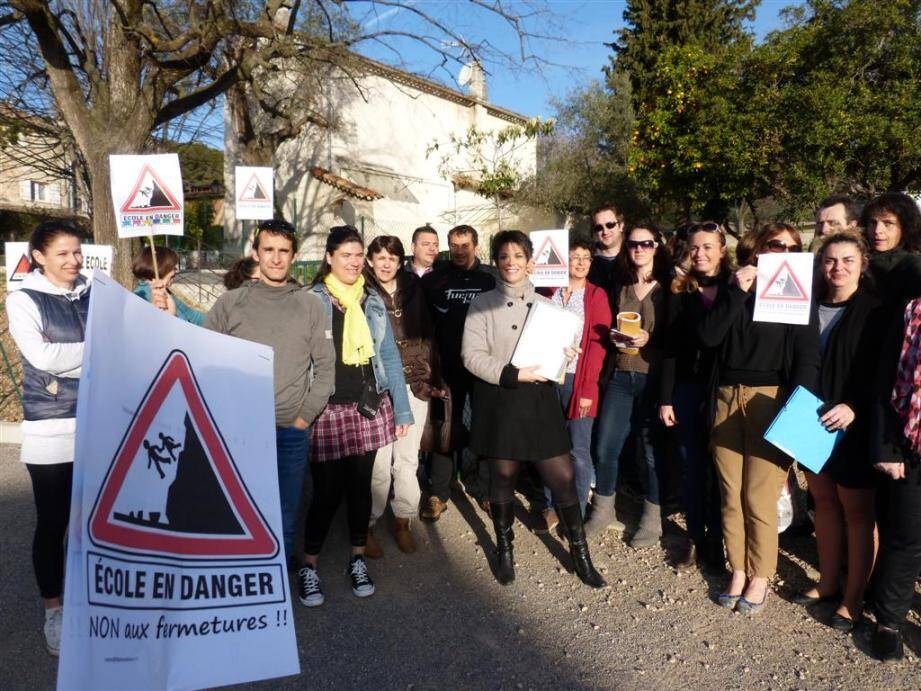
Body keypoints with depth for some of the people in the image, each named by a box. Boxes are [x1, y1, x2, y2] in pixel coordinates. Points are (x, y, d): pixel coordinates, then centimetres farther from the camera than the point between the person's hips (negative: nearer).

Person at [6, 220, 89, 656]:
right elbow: (42, 356, -15)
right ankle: (54, 613, 26)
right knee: (52, 524, 9)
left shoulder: (95, 297, 8)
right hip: (51, 432, -3)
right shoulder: (23, 300, -2)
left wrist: (67, 360, -10)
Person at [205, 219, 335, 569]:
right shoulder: (230, 303, 3)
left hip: (291, 432, 1)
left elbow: (325, 366, 4)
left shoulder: (310, 305, 4)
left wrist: (306, 415, -3)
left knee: (285, 516, 13)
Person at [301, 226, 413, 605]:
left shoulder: (372, 301, 9)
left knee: (361, 485, 12)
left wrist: (402, 408, 6)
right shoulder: (312, 301, -4)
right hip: (328, 410, -3)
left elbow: (389, 356, 10)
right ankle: (309, 566, 19)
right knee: (327, 490, -1)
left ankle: (358, 559, 29)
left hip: (369, 407, 4)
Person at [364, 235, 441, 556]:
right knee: (378, 460, -3)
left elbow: (427, 336, 13)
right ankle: (367, 525, 15)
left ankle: (403, 521, 25)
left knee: (408, 458, 9)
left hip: (414, 385, 4)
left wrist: (431, 377, 8)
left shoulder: (413, 291, 10)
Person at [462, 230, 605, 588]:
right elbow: (472, 356, -7)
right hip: (499, 401, -2)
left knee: (563, 478, 1)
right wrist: (512, 375, -18)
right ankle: (504, 550, 31)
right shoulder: (483, 303, 1)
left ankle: (580, 553, 19)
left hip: (540, 400, 2)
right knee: (503, 477, 10)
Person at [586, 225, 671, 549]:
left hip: (653, 377, -4)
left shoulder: (668, 288, -1)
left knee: (653, 450, 6)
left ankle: (652, 520, 22)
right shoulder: (620, 286, 11)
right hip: (620, 375, 4)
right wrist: (613, 336, 2)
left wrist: (650, 339, -17)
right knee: (604, 447, 5)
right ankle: (603, 512, 24)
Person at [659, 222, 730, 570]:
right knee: (692, 466, 9)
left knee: (719, 467, 6)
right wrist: (665, 398, 1)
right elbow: (671, 348, 3)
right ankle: (695, 538, 23)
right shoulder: (681, 291, 5)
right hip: (687, 388, 2)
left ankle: (716, 539, 22)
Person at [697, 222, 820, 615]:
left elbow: (807, 357, -4)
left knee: (759, 496, -3)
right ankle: (738, 569, 20)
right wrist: (736, 292, -7)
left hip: (771, 399, -3)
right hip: (727, 397, 3)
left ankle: (760, 576, 15)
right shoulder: (731, 290, 12)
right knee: (730, 492, 6)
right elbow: (707, 337, -2)